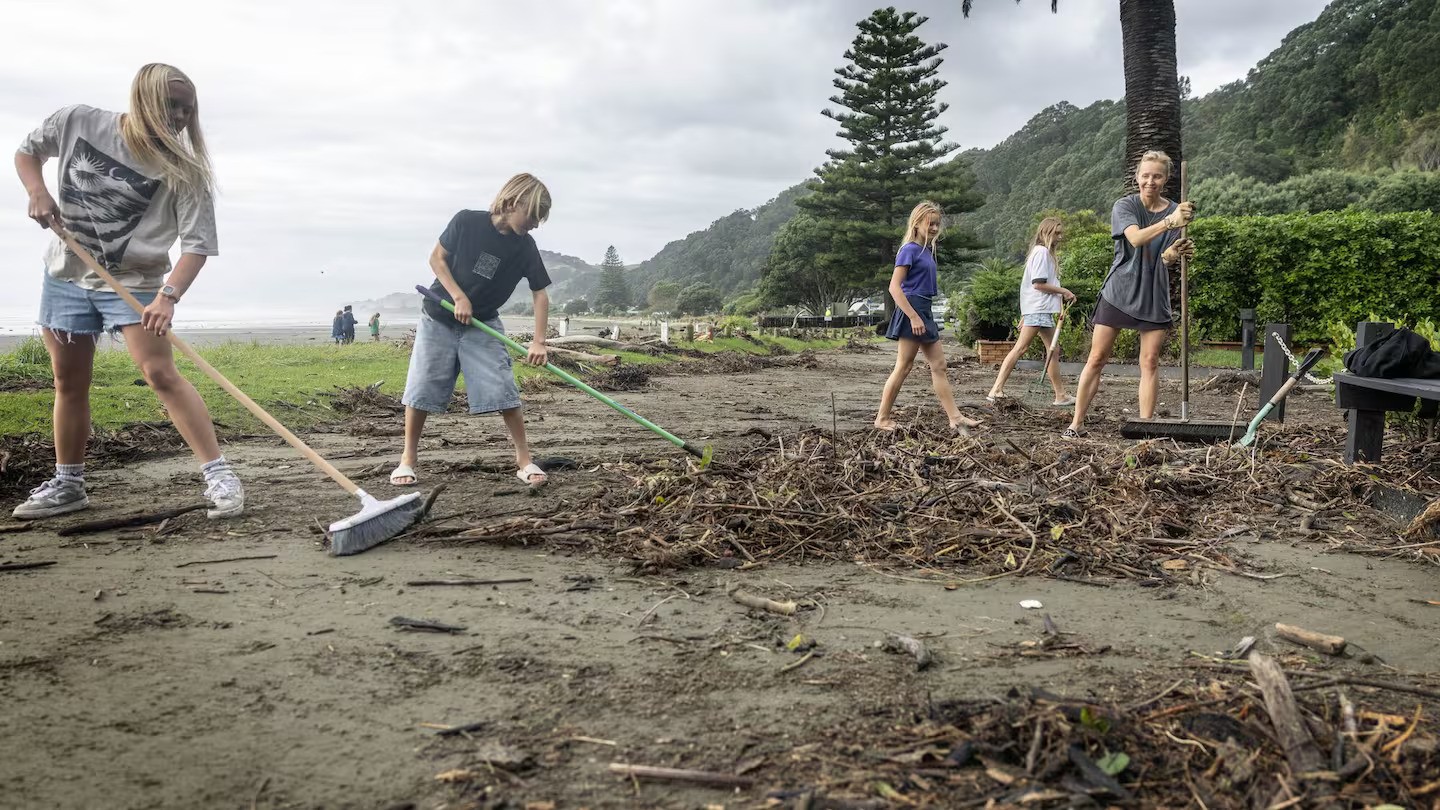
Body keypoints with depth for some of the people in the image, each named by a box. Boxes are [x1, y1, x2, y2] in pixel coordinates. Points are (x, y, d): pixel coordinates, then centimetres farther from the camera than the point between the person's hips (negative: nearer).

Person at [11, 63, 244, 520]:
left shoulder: (181, 171, -15)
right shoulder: (76, 122, -5)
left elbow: (196, 244, -21)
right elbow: (27, 152, 14)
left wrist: (168, 296, -35)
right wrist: (37, 192, -7)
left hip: (134, 282, -4)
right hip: (65, 276, 4)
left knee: (161, 374, -19)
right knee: (69, 382, 11)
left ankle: (218, 474, -17)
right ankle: (67, 485, 24)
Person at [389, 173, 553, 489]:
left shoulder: (525, 248, -10)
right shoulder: (467, 222, -15)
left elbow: (540, 294, -8)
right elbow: (437, 258, -8)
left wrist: (538, 341, -18)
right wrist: (459, 297, -19)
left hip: (483, 324, 1)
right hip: (439, 318, -1)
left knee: (504, 390, -10)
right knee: (422, 389, 1)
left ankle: (524, 459, 0)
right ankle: (408, 459, 14)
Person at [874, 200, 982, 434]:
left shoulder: (927, 250, 14)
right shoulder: (910, 250, -11)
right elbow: (894, 287, -18)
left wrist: (921, 316, 14)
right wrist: (914, 317, -22)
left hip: (925, 311, 9)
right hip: (912, 310, -9)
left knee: (938, 366, 7)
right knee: (903, 367, -4)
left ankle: (955, 418, 9)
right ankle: (882, 418, 5)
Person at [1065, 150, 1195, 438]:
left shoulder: (1176, 211, 2)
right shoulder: (1125, 206, -5)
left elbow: (1166, 259, -6)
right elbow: (1135, 238, -26)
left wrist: (1175, 253, -31)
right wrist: (1169, 222, -42)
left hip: (1153, 297, 2)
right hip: (1118, 292, -2)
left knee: (1150, 362, 0)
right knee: (1097, 358, -2)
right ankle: (1076, 423, 2)